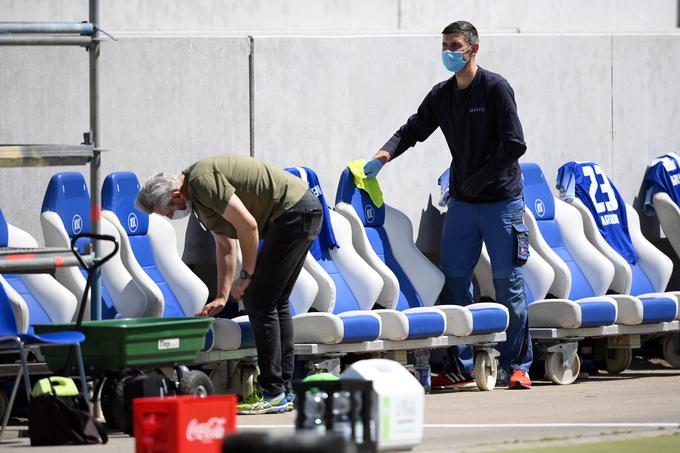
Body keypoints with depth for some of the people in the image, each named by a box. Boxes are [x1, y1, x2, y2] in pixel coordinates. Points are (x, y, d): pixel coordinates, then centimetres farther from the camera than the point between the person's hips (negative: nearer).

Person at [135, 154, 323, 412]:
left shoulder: (202, 181, -18)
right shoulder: (198, 197, 15)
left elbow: (247, 224, -21)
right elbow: (225, 245, 25)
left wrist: (247, 275, -9)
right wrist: (222, 296, 23)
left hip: (295, 214, -10)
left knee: (259, 302, -8)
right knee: (275, 303, 14)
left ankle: (272, 394, -6)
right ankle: (284, 392, 16)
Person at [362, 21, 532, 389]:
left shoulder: (495, 88, -10)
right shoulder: (441, 95, 8)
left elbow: (514, 145, -13)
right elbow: (414, 130, 13)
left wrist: (480, 179, -16)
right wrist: (385, 154, -6)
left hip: (501, 199, -6)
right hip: (462, 202, 6)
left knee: (508, 281, -3)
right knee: (453, 279, 1)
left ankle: (517, 365, 3)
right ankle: (462, 365, 6)